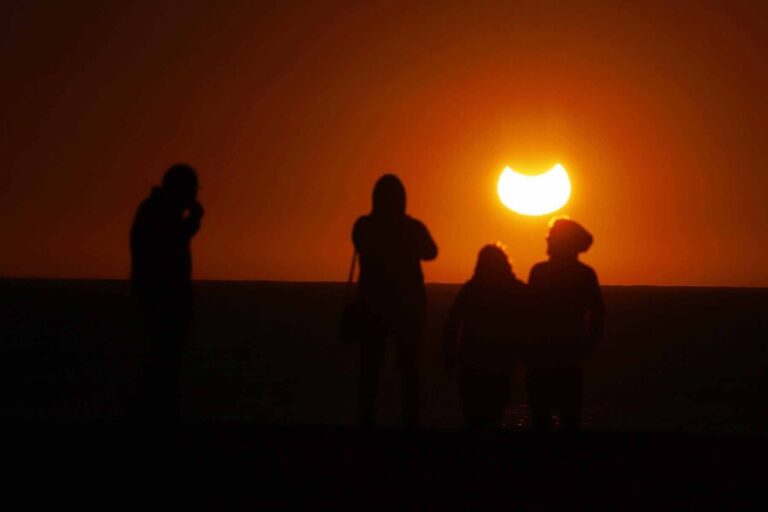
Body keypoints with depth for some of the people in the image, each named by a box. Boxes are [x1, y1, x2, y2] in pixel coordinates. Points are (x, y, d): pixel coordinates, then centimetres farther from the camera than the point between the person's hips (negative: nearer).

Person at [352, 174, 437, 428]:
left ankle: (367, 417, 0)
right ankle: (410, 419, 3)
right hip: (408, 302, 0)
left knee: (371, 363, 6)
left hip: (373, 303, 0)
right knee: (408, 363, 9)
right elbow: (430, 252, 13)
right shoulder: (413, 227, -7)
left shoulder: (363, 226, -10)